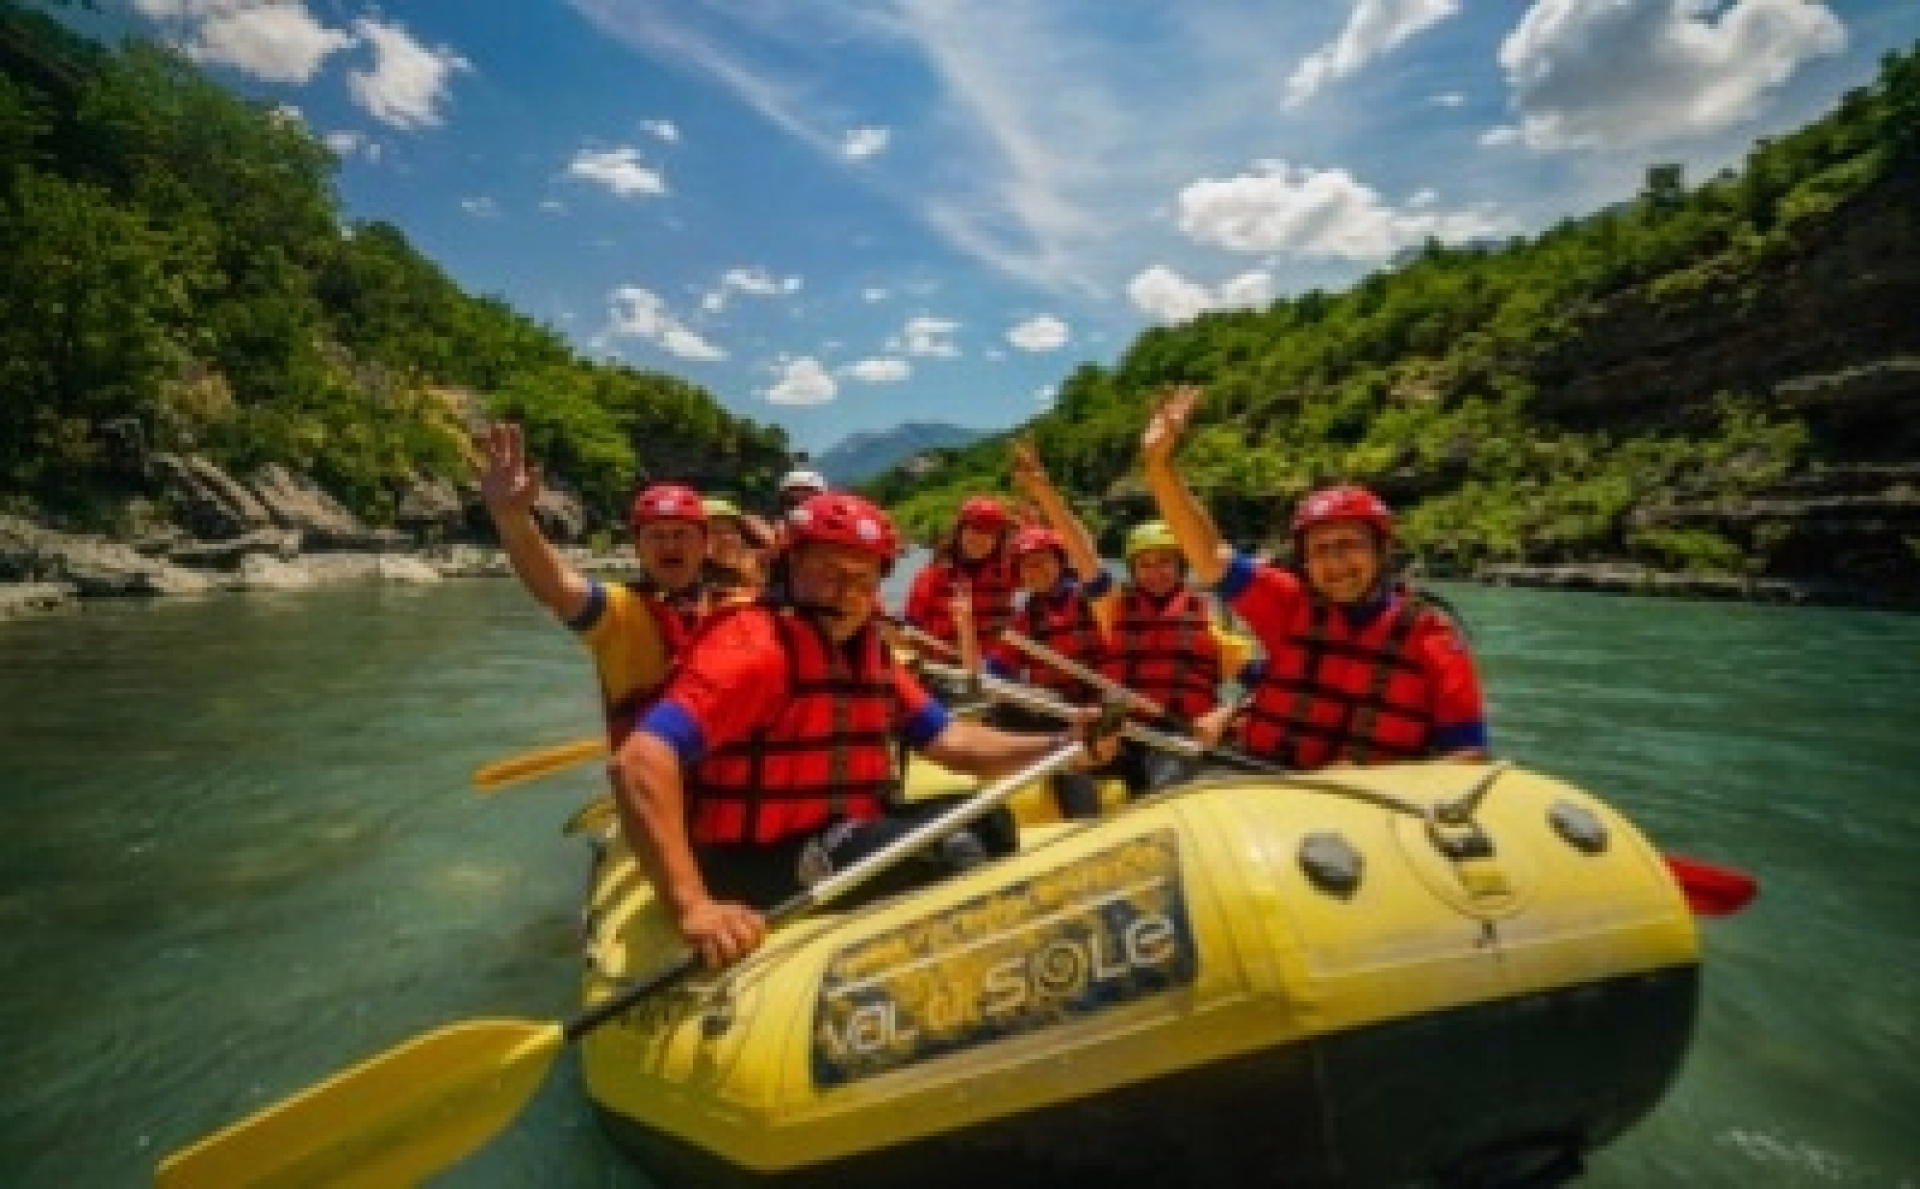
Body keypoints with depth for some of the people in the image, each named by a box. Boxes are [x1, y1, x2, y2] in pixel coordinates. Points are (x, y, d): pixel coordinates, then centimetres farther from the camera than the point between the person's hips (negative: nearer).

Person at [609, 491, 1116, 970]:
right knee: (954, 857, -19)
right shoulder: (753, 646, -22)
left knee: (986, 822, 9)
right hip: (752, 865, -9)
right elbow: (641, 761, -32)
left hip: (832, 836, 9)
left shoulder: (866, 651, 5)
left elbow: (945, 738, 3)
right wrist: (693, 906, -39)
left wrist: (1059, 745, -11)